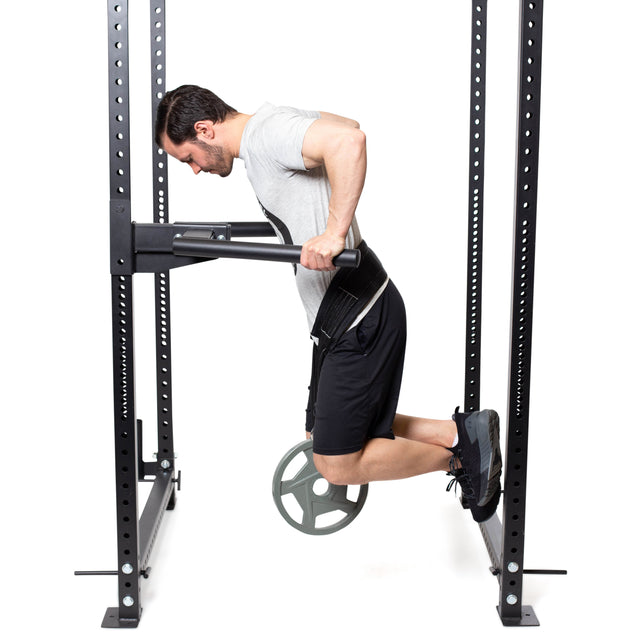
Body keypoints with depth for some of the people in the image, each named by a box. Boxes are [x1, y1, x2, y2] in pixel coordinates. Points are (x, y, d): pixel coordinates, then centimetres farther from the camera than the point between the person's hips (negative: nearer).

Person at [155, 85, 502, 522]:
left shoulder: (266, 131, -15)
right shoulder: (259, 146, 16)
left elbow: (348, 140, -35)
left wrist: (334, 233, -35)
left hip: (360, 318, -11)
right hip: (339, 318, 11)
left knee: (338, 464, -5)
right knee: (323, 438, 20)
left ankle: (463, 451, 9)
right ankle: (457, 432, 19)